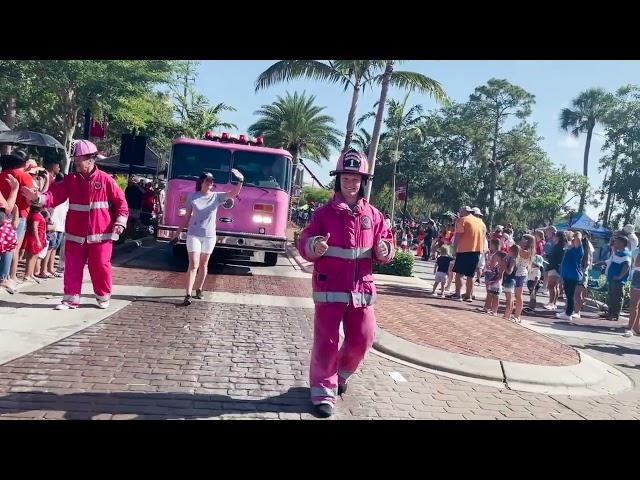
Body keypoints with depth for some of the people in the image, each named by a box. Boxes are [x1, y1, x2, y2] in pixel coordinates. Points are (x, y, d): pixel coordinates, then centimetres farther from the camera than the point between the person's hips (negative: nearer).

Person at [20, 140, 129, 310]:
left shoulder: (105, 179, -5)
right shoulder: (70, 180, 4)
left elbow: (120, 201, -2)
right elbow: (54, 196, -5)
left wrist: (120, 222, -10)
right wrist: (37, 197, -23)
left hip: (101, 234, -3)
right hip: (75, 234, 3)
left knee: (100, 266, 3)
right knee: (72, 267, 6)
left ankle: (103, 296, 22)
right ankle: (71, 298, 15)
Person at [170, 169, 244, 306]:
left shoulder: (217, 196, 0)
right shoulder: (193, 197, -1)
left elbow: (234, 193, -12)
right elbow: (187, 217, 5)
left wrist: (240, 181, -30)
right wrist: (178, 232, 6)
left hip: (209, 236, 2)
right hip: (194, 234, -2)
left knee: (204, 264, 11)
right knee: (193, 264, -10)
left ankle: (199, 289, 26)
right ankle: (188, 295, -10)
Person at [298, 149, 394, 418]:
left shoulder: (373, 215, 7)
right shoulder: (324, 212, -2)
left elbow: (386, 243, 11)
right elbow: (304, 244, -5)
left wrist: (384, 251, -13)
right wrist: (314, 247, -27)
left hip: (361, 288, 4)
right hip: (330, 287, -3)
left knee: (363, 338, 12)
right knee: (326, 340, 2)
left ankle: (341, 375, 39)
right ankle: (323, 391, 17)